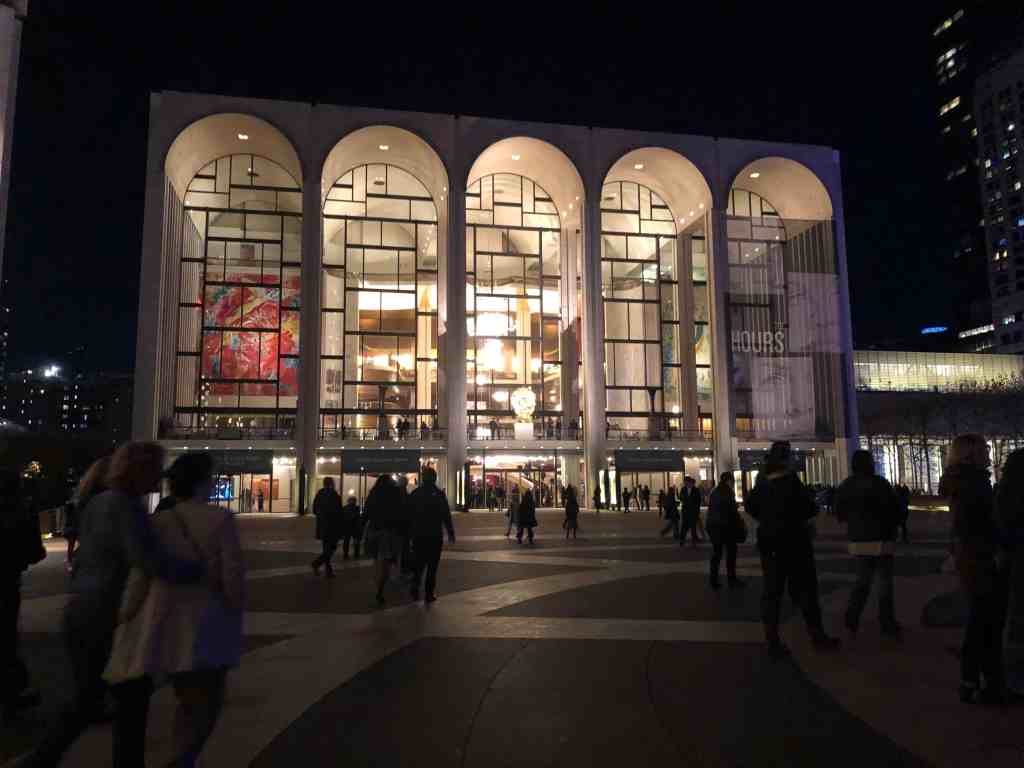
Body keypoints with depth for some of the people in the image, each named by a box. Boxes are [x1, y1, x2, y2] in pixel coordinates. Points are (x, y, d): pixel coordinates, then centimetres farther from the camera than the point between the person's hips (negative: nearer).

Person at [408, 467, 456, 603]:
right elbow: (446, 516, -9)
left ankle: (415, 587, 1)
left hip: (418, 535, 3)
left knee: (419, 563, 17)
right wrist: (451, 533, -2)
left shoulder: (414, 494, 4)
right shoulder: (439, 494, -7)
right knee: (432, 565, 3)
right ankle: (429, 593, 2)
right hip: (435, 535, -3)